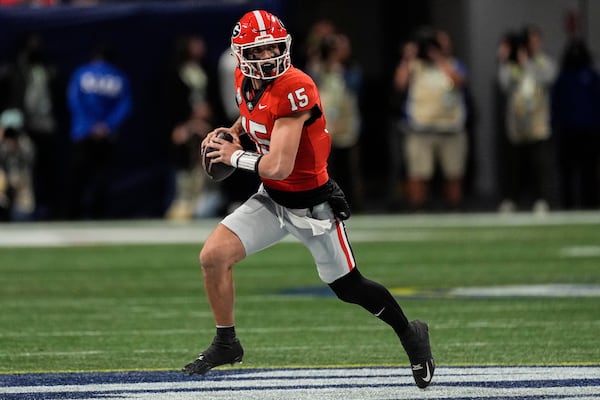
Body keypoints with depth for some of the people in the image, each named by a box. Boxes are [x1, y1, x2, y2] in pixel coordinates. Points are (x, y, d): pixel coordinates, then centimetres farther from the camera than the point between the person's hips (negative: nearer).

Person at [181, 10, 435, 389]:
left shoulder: (295, 90, -29)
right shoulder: (246, 80, -4)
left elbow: (278, 166, -31)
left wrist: (235, 157, -15)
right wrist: (232, 130, 6)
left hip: (311, 204, -7)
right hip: (271, 199, 7)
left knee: (348, 287, 6)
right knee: (213, 256, -8)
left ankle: (411, 335, 31)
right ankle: (226, 344, 10)